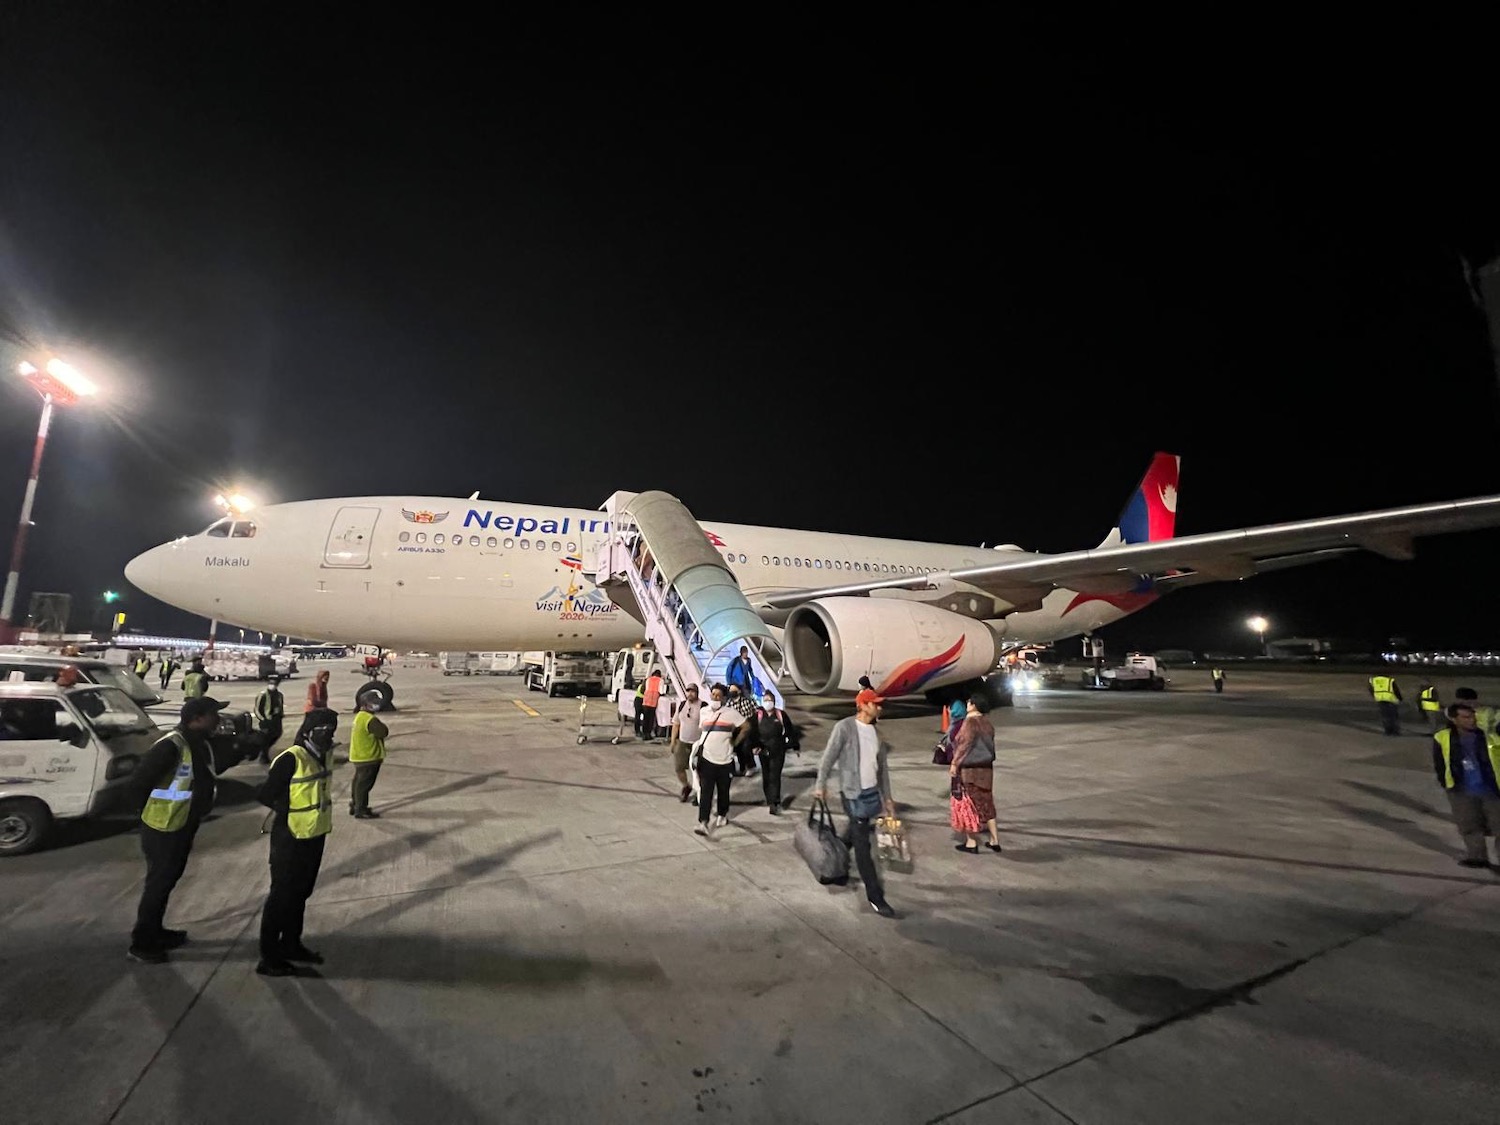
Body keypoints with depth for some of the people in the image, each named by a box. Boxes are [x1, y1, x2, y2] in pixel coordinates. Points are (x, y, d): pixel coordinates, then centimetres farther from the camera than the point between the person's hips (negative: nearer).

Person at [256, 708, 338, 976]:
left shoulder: (325, 755, 3)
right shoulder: (291, 758, -23)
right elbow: (265, 795, -20)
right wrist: (288, 811, -9)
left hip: (315, 834, 8)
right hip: (291, 837, -8)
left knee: (301, 892, 21)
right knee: (282, 895, 5)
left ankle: (291, 943, 37)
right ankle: (269, 957, 20)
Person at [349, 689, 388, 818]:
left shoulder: (359, 717, 11)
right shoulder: (370, 719, -23)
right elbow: (383, 732, -24)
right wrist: (382, 726, -8)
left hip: (359, 757, 10)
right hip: (368, 758, -10)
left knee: (359, 782, 21)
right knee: (364, 784, -1)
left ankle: (355, 806, 33)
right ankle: (361, 810, 6)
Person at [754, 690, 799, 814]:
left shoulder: (781, 714, -3)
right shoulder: (758, 715, -3)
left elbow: (790, 730, 3)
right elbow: (753, 732, -5)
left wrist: (796, 746, 7)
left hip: (778, 751, -2)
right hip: (763, 750, 2)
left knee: (775, 777, -7)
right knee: (766, 776, 12)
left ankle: (774, 803, -8)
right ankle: (770, 800, 27)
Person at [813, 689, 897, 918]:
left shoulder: (876, 733, 9)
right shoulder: (844, 727, -12)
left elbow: (882, 767, 15)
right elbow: (829, 756, -12)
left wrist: (887, 797, 16)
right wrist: (821, 784, -19)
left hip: (872, 792, 7)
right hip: (854, 794, -7)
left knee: (857, 836, 14)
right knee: (862, 845, -2)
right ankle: (875, 897, 5)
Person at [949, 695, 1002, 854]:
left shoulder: (970, 722, -17)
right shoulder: (987, 722, 6)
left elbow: (964, 745, -19)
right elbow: (989, 744, 11)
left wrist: (954, 764, -14)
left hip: (969, 769, -8)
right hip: (986, 768, 8)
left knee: (967, 804, 3)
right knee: (986, 803, 16)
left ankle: (971, 843, 8)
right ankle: (994, 840, 21)